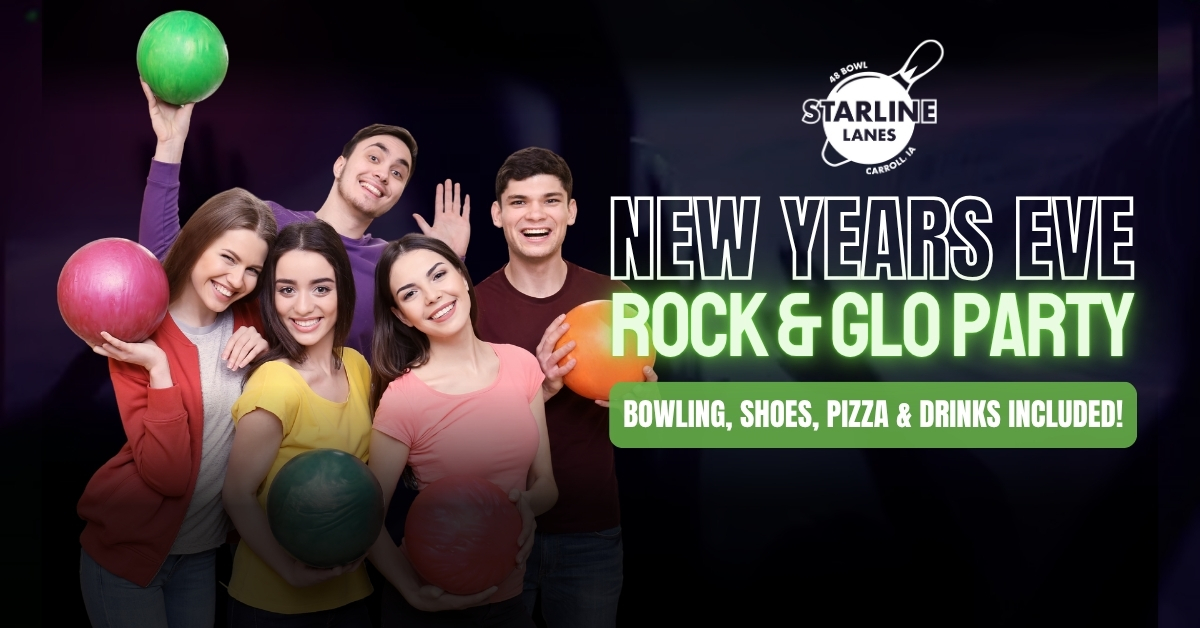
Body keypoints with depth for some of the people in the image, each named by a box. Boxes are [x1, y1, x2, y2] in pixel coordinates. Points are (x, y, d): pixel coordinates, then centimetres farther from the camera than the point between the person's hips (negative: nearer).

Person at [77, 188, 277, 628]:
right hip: (126, 547, -4)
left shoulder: (250, 320, -2)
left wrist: (267, 348, -14)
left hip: (205, 549, 5)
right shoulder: (139, 337, -16)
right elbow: (167, 473, -22)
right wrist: (159, 367, -30)